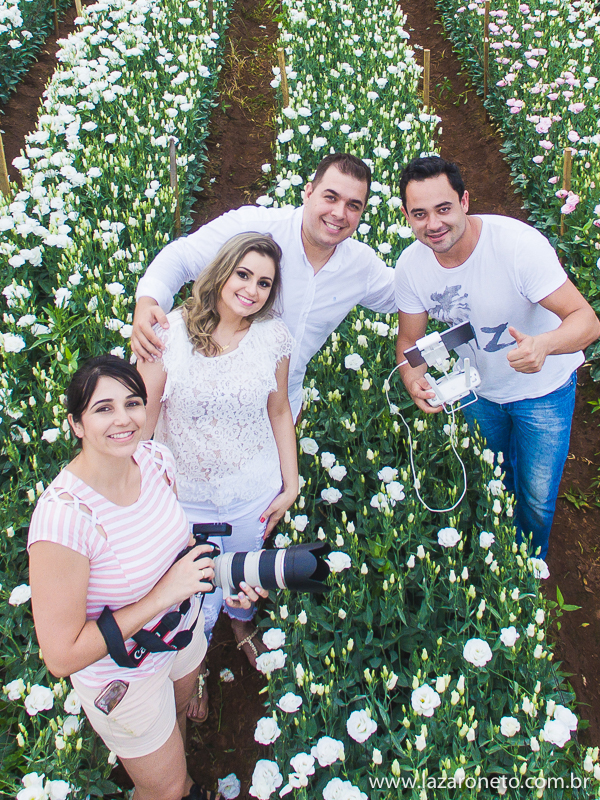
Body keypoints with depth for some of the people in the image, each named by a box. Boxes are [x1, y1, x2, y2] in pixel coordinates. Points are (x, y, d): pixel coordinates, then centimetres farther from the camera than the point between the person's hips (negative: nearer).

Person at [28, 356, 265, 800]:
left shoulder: (156, 458, -17)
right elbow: (62, 655, -30)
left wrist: (218, 572, -15)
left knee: (178, 715, 35)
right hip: (124, 676, -6)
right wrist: (162, 595, -32)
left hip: (183, 628, 6)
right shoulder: (63, 517, -37)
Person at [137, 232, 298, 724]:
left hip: (253, 493, 2)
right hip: (185, 495, -1)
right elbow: (144, 414, -11)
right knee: (196, 595, 13)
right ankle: (195, 669, 48)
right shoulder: (170, 331, -16)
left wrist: (291, 485, 4)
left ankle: (242, 625, 64)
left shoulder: (274, 336, -9)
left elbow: (280, 413, 2)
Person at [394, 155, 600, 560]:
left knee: (536, 496, 6)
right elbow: (409, 339, -8)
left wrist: (543, 344, -56)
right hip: (478, 387, 4)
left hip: (543, 387, -3)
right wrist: (413, 379, -32)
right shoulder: (412, 265, -19)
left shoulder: (518, 242, -33)